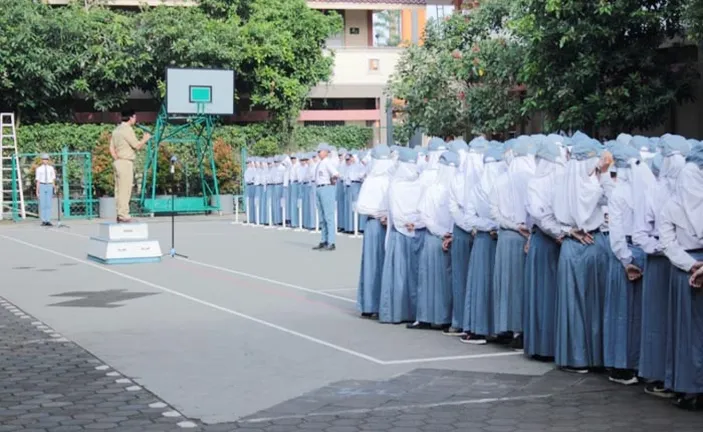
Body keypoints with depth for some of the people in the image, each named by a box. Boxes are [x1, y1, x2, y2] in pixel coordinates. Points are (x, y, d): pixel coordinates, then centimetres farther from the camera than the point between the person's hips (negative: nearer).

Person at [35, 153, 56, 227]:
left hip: (49, 186, 2)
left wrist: (54, 190, 3)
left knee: (49, 204, -1)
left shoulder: (51, 168, 8)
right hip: (42, 186, -2)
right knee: (42, 204, -2)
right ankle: (43, 221, 3)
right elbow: (38, 181, 1)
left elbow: (53, 179, 8)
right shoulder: (39, 169, 3)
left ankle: (48, 221, 0)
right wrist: (37, 191, -3)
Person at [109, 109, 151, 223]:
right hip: (126, 162, -9)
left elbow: (112, 148, 15)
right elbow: (137, 145, -11)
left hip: (118, 162, 9)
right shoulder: (127, 130, -12)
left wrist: (116, 159, 11)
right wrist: (145, 139, 5)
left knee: (119, 189, 9)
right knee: (125, 190, -8)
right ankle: (123, 215, -9)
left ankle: (119, 214, 11)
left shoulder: (117, 130, 16)